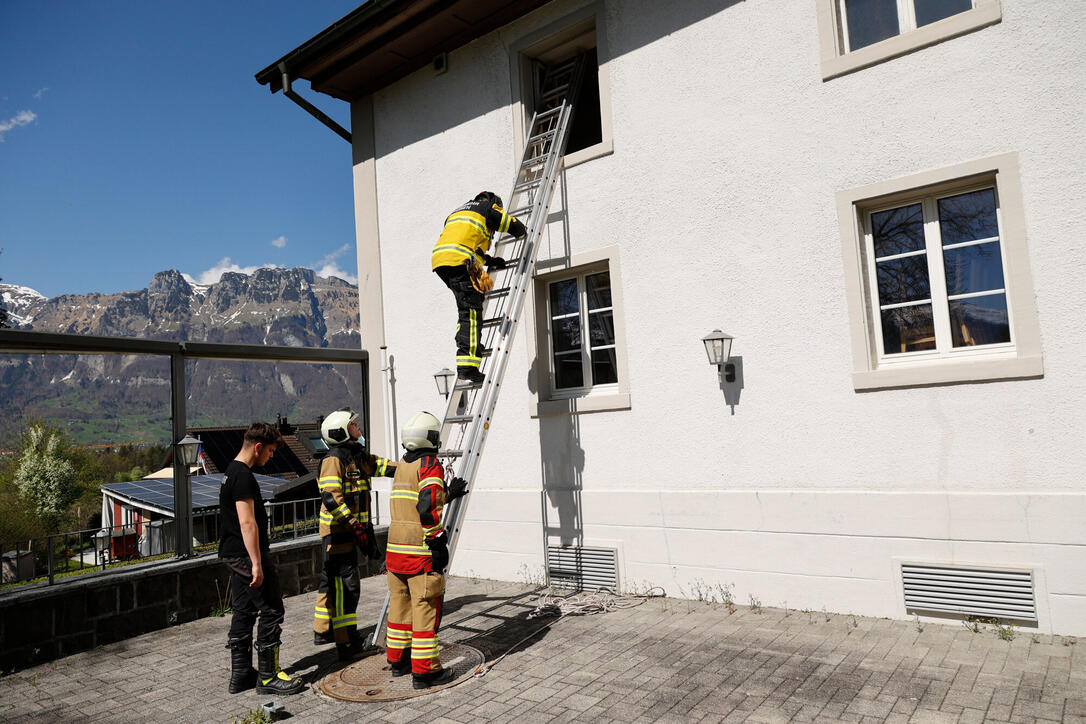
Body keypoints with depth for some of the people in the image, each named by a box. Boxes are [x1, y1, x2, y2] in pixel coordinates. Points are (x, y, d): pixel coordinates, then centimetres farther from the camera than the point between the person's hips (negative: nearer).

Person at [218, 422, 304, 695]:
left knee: (244, 612, 15)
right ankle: (267, 676, 4)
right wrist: (256, 563, -24)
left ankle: (240, 674, 22)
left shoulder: (231, 472, 14)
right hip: (248, 555, -10)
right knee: (271, 612, -3)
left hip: (233, 555, 10)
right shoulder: (244, 476, -19)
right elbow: (247, 522, -24)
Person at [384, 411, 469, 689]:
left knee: (400, 602, 17)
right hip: (421, 550, -8)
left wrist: (450, 492, 30)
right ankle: (424, 670, 4)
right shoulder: (430, 465, -11)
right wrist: (438, 543, -17)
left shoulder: (401, 465, 14)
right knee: (425, 607, -1)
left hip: (396, 547, 8)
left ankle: (398, 660, 29)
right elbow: (428, 507, -21)